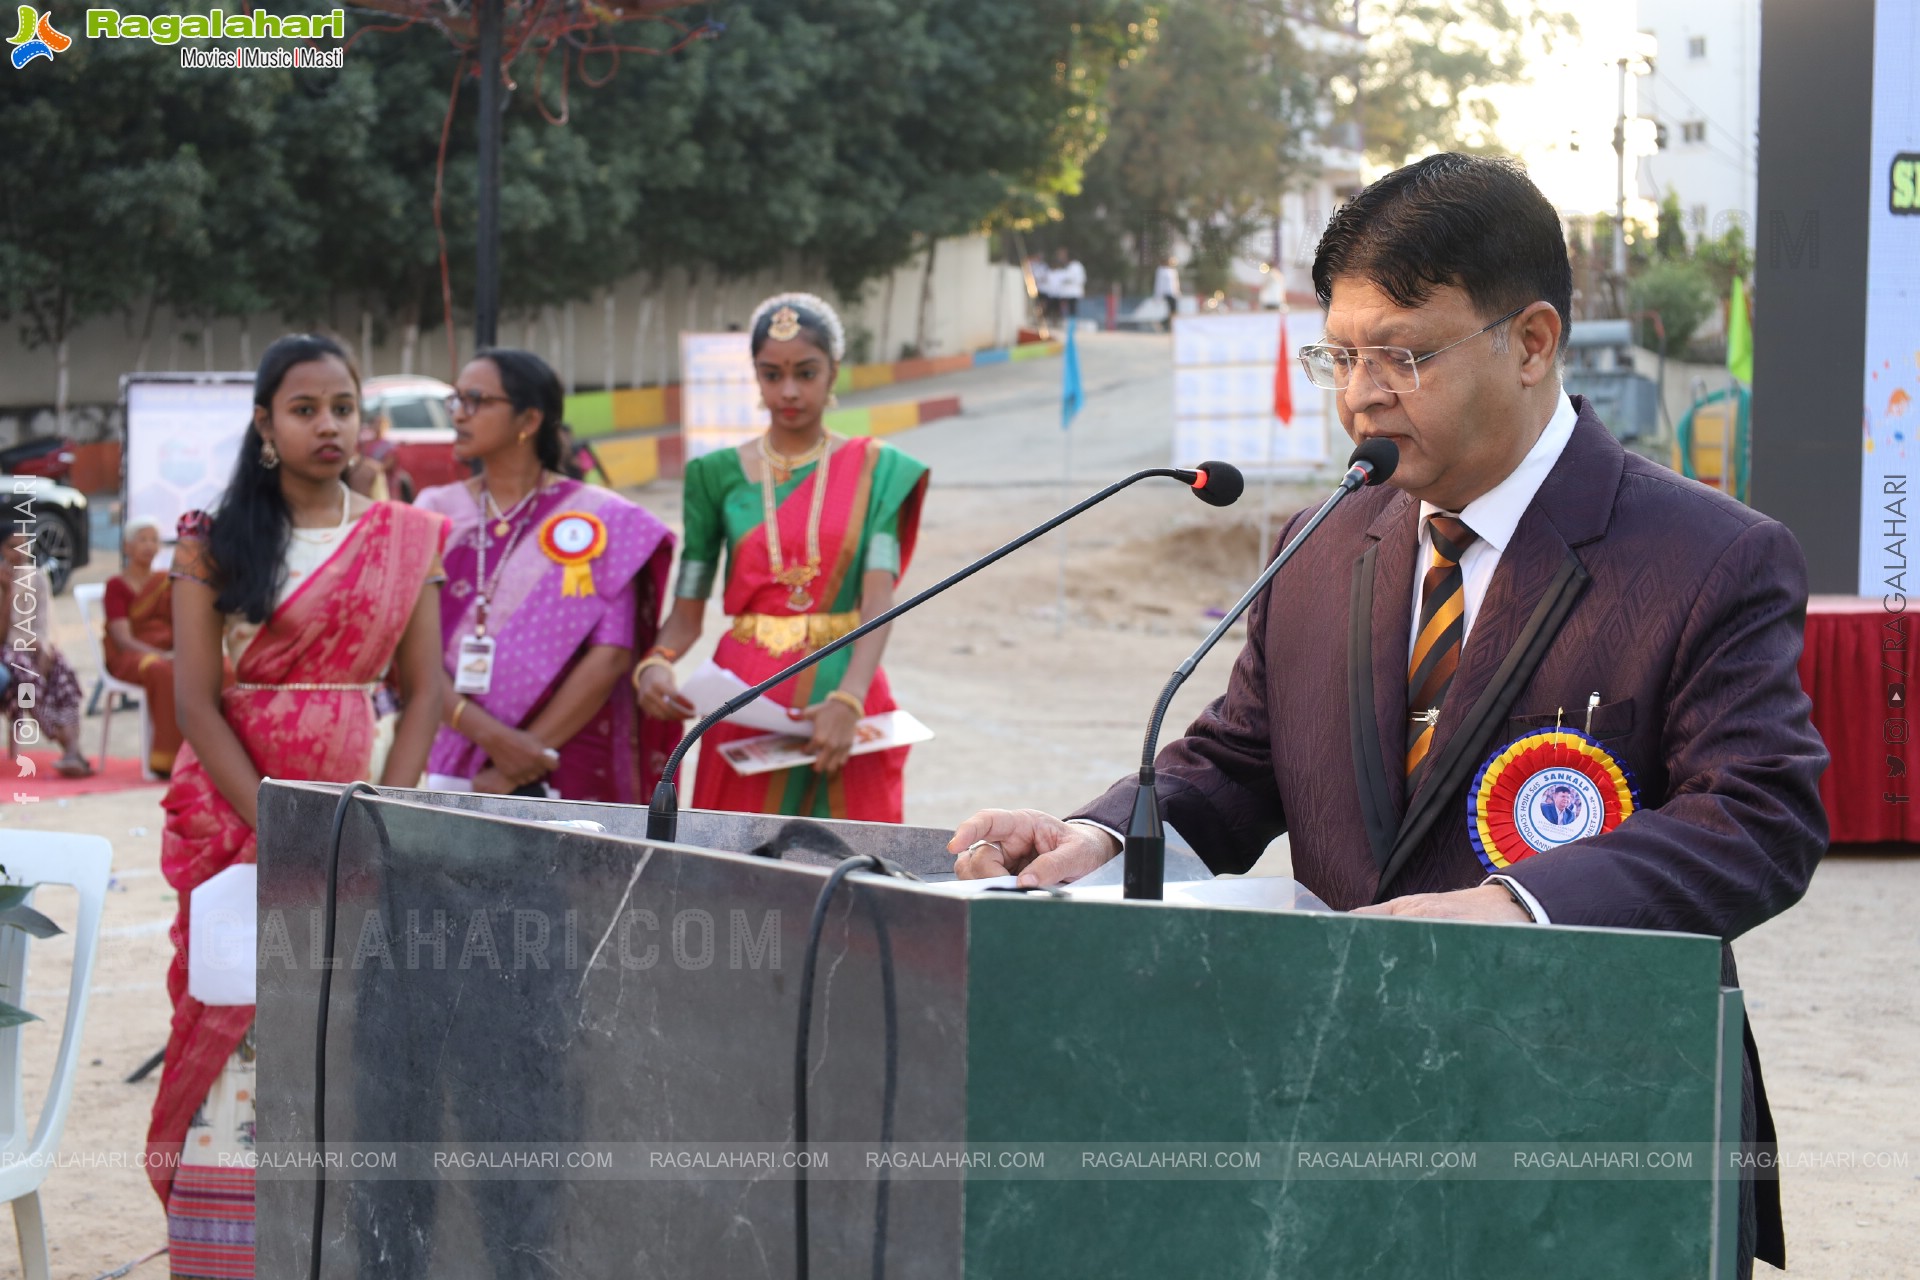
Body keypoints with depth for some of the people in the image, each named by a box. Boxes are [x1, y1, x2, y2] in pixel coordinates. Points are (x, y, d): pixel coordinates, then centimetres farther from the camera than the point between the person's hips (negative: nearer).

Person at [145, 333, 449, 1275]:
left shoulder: (406, 540, 6)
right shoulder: (214, 542, 1)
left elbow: (423, 689, 4)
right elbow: (195, 701, -5)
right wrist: (276, 828, -14)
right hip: (234, 806, -1)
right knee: (235, 1026, -5)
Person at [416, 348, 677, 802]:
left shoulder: (600, 521, -1)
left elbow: (611, 656, -8)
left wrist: (523, 758, -12)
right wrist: (491, 736, -15)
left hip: (567, 771, -2)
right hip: (455, 761, 2)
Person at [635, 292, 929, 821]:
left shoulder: (874, 469, 3)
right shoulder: (718, 474, 6)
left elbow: (879, 602, -9)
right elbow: (687, 610, 3)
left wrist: (847, 701, -25)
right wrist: (655, 663, -19)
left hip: (842, 691, -1)